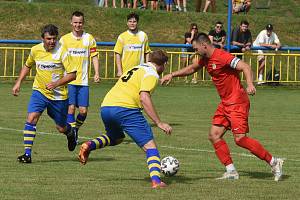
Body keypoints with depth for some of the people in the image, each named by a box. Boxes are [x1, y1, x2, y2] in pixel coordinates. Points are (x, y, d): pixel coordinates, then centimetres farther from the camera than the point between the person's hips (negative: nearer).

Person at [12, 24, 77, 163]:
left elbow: (72, 74, -15)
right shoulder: (35, 50, -3)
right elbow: (27, 66, 18)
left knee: (61, 128, 9)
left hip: (59, 95, -2)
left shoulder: (62, 51, -15)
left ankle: (70, 133, 47)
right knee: (31, 118, -20)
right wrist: (18, 83, 10)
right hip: (39, 91, 2)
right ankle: (27, 153, -17)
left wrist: (56, 83, -25)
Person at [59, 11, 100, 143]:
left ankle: (75, 129, 24)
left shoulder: (89, 38, 5)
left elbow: (94, 57, 7)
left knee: (83, 110, -2)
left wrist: (97, 73, -6)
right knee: (71, 107, -11)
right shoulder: (64, 39, 3)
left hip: (83, 81, 1)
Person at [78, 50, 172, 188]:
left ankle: (90, 145, 9)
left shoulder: (135, 69, 27)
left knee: (116, 138, 34)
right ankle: (156, 180, -21)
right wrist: (159, 123, -15)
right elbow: (144, 98, -13)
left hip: (105, 107, 8)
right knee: (149, 145, -4)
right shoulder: (151, 74, 1)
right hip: (125, 108, -8)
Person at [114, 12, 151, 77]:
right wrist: (119, 71, -8)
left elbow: (146, 53, 11)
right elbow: (118, 54, -1)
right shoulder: (122, 37, 0)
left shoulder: (143, 36, 5)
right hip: (125, 71, -1)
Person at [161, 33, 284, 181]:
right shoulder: (206, 59, 11)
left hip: (237, 102, -10)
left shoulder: (222, 56, -18)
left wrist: (250, 84, -42)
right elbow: (191, 69, 31)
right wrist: (172, 75, 26)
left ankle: (273, 162, -6)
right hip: (225, 103, 10)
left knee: (240, 139, -15)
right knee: (214, 135, 3)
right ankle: (231, 171, 5)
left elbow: (245, 67, -26)